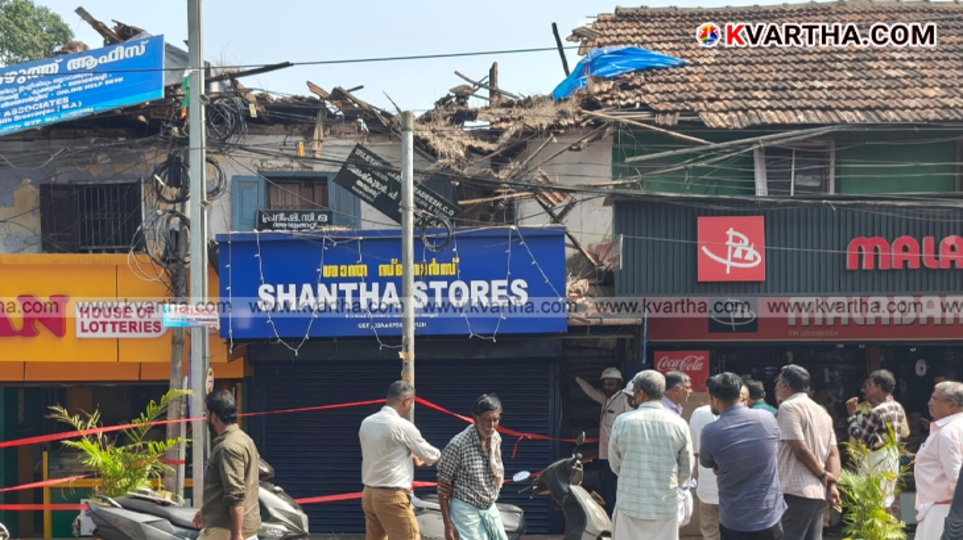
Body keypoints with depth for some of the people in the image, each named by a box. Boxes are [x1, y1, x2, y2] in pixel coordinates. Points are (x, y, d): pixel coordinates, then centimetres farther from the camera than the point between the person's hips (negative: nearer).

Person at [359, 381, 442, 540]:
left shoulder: (367, 423, 7)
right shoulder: (402, 426, -14)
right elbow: (429, 455, -1)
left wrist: (408, 458, 19)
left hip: (369, 493, 8)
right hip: (392, 497, -8)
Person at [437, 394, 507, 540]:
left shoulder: (496, 439, 0)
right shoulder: (458, 444, -19)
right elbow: (443, 484, -13)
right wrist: (447, 523, -15)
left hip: (490, 509, 7)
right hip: (466, 511, -7)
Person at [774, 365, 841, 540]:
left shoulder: (789, 407, -8)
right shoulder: (821, 411, 18)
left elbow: (800, 449, -14)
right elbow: (833, 453, 11)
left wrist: (822, 474, -3)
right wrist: (832, 485, 0)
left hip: (795, 491, -9)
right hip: (819, 492, 9)